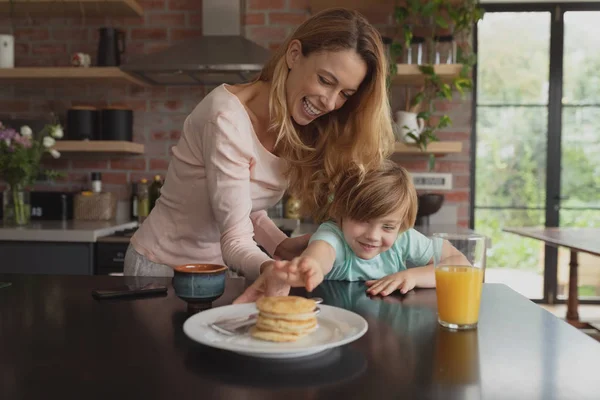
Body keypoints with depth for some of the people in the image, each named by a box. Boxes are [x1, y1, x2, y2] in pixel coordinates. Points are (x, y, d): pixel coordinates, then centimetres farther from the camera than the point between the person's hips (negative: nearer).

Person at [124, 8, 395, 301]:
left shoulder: (299, 129, -5)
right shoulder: (228, 117, -28)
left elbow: (248, 209, -2)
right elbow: (235, 239, -30)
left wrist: (283, 248, -18)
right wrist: (269, 269, -49)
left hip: (220, 270, 6)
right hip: (165, 269, -6)